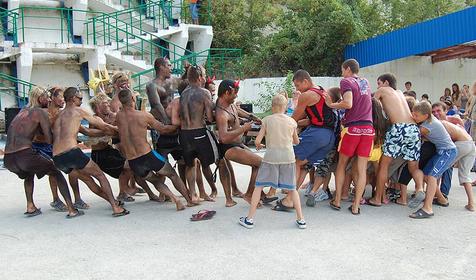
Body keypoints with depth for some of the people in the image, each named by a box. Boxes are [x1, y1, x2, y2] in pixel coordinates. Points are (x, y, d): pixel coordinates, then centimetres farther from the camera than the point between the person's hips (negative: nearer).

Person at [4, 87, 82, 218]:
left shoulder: (23, 111, 23)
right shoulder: (40, 112, 2)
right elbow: (49, 139, -2)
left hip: (8, 158, 7)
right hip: (24, 153, -7)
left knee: (28, 174, 37)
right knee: (57, 173, 7)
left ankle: (30, 207, 28)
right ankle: (71, 210, -1)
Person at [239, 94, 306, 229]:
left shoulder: (267, 120, 0)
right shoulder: (292, 121, 6)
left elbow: (257, 141, -3)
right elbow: (296, 141, 17)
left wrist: (259, 146, 19)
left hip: (270, 157, -2)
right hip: (288, 157, 2)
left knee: (259, 186, 8)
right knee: (291, 188, 13)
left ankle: (250, 219, 8)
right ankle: (300, 219, 14)